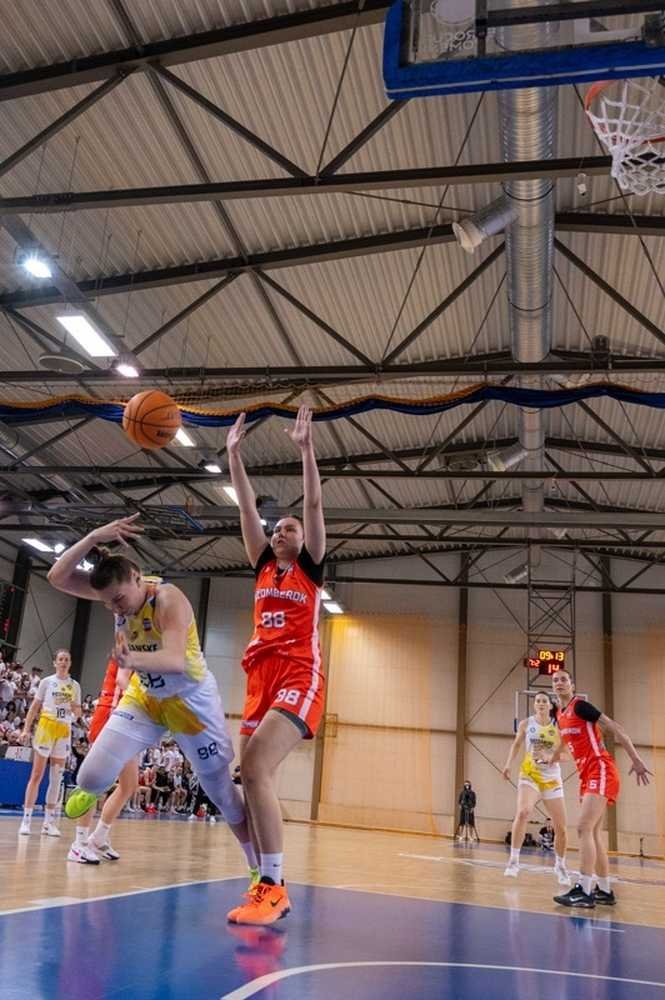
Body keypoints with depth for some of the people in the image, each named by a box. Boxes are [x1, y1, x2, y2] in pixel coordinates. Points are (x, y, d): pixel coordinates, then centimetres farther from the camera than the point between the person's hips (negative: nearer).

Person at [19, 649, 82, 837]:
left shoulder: (75, 686, 10)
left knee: (56, 778, 4)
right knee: (37, 775, -5)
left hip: (65, 731, 3)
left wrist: (76, 709, -10)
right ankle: (26, 819, -1)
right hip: (46, 726, -3)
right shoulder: (47, 682, 2)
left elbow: (78, 714, 13)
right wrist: (26, 729, -5)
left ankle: (49, 822, 9)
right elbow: (34, 707, 3)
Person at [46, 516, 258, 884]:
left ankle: (259, 868, 20)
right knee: (92, 776, -8)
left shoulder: (168, 599, -30)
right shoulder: (119, 591, -12)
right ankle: (89, 791, 32)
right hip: (144, 696, 5)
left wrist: (135, 660, -66)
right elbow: (57, 577, -23)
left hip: (191, 699, -4)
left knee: (221, 789, 3)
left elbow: (175, 660, -45)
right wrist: (94, 537, -37)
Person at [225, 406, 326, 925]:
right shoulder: (264, 566, 19)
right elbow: (247, 506, 15)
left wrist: (306, 447, -8)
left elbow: (314, 505, -3)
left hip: (298, 676, -6)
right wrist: (234, 452, 11)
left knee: (255, 768, -22)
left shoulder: (310, 567, 7)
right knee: (251, 775, 2)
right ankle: (268, 885, 12)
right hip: (261, 676, 7)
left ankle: (272, 887, -19)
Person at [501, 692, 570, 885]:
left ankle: (560, 866, 29)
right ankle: (514, 860, -17)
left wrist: (551, 757, -22)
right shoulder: (526, 724, 0)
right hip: (529, 775, -1)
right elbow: (516, 744, 15)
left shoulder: (557, 726, -2)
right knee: (523, 813, -28)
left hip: (552, 779, 1)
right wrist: (508, 764, 6)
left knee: (561, 827, 4)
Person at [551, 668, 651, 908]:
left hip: (601, 771, -9)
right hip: (587, 775, 9)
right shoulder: (560, 715, 14)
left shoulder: (580, 705, -10)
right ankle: (604, 891, 19)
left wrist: (636, 760, -16)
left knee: (584, 828, -18)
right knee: (593, 833, 11)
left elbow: (614, 728, -13)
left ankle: (584, 892, -20)